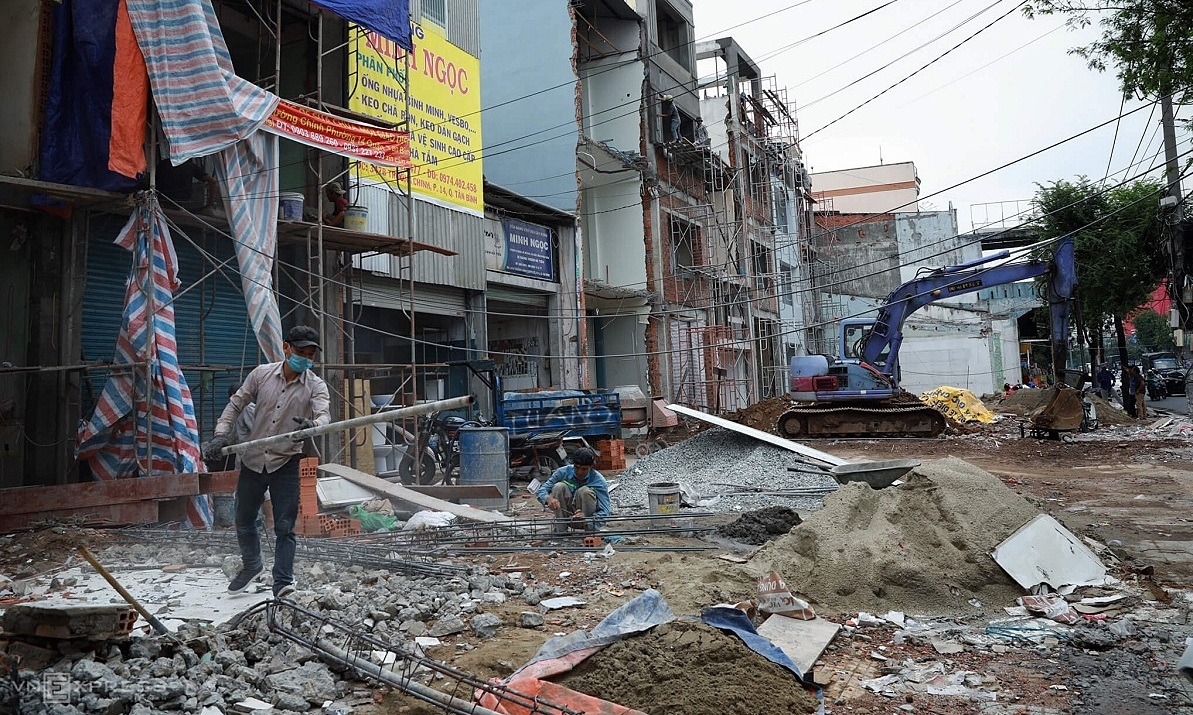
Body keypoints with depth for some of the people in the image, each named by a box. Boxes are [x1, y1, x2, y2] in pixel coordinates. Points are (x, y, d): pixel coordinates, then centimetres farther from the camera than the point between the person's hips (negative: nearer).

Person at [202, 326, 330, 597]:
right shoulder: (262, 374, -3)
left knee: (284, 526, -7)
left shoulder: (316, 385, -9)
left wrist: (313, 424, -49)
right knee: (244, 520, 20)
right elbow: (236, 404, 5)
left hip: (286, 463, -3)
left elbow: (324, 414, -26)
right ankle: (251, 565, 44)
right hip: (252, 460, 3)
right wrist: (221, 434, -8)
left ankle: (282, 581, 2)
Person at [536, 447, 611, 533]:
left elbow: (604, 513, -27)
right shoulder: (563, 472, -14)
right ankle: (560, 531, -15)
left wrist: (586, 517, -48)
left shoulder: (599, 481, -21)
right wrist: (548, 498, -39)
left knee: (585, 491, -30)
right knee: (559, 487, -24)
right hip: (567, 514, 2)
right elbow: (540, 491, -13)